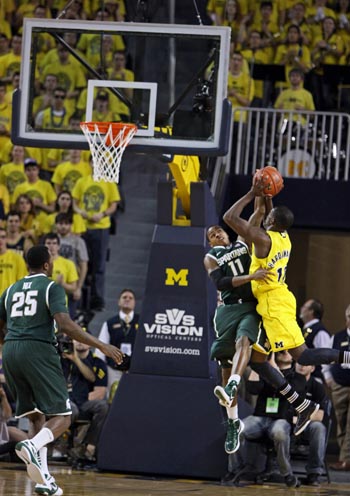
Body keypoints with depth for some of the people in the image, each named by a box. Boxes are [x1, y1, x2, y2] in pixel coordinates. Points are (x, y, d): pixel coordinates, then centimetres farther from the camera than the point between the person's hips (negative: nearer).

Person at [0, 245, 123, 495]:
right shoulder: (51, 287, 0)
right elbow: (65, 324, -14)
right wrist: (101, 346, -12)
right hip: (39, 351, -6)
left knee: (36, 417, 14)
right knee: (61, 417, -2)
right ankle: (32, 447, -32)